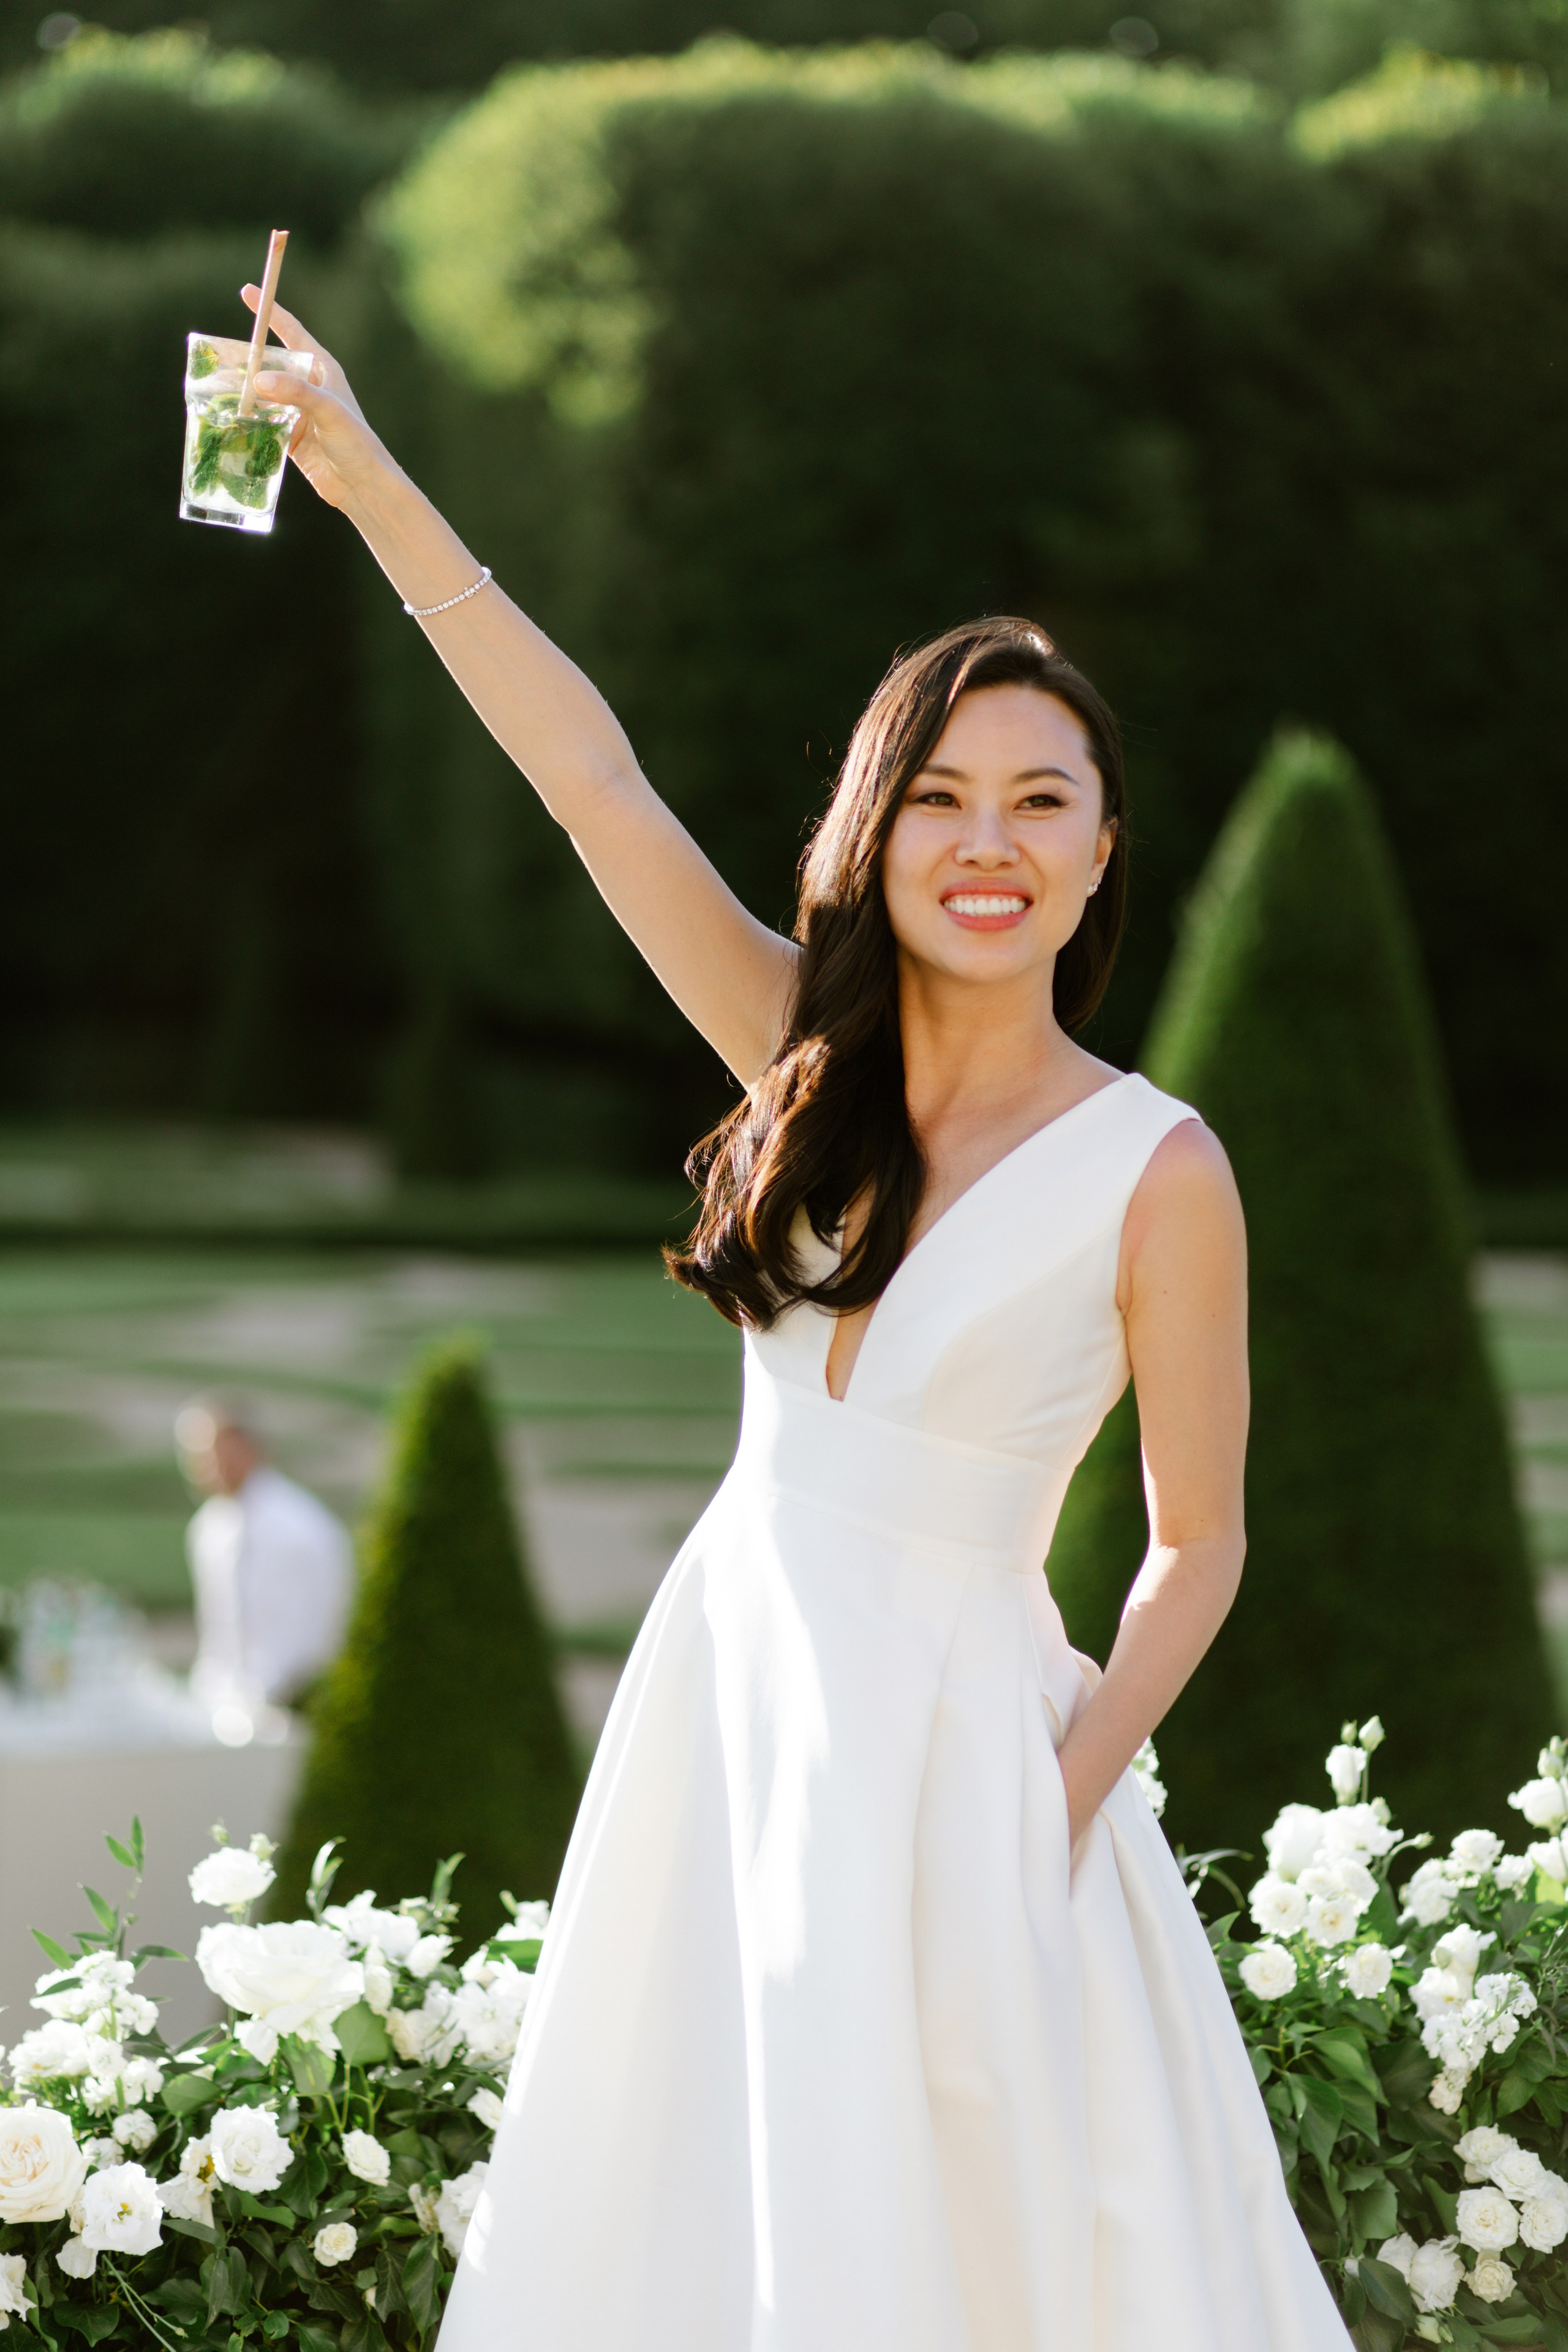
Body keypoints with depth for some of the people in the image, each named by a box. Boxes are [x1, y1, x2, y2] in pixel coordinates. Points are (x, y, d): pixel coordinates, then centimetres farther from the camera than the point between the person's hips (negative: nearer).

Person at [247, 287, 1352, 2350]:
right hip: (725, 1695, 5)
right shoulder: (817, 1066, 1)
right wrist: (368, 483, -7)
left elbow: (1195, 1552, -4)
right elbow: (596, 776, -3)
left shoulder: (1157, 1172, -10)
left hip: (962, 1729, -5)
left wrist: (1060, 1809, -14)